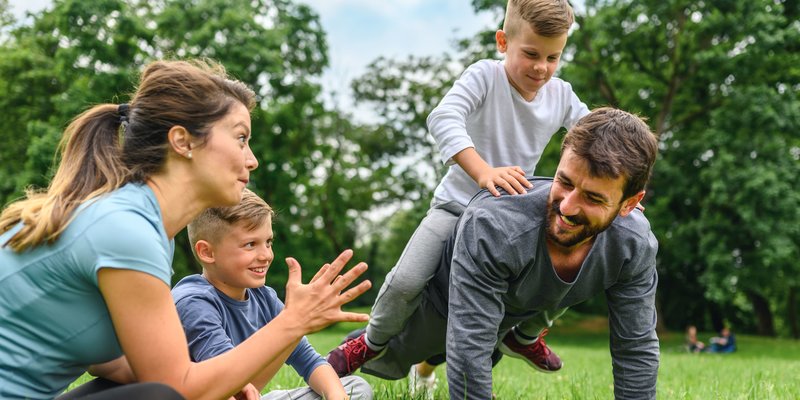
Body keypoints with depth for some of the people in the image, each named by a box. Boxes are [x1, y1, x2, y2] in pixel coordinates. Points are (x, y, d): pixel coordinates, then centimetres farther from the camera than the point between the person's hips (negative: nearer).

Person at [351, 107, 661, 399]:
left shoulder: (635, 246, -34)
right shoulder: (492, 225, -48)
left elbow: (636, 348, -23)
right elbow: (468, 351, -45)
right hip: (439, 301, -4)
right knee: (390, 365, 23)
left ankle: (428, 363, 65)